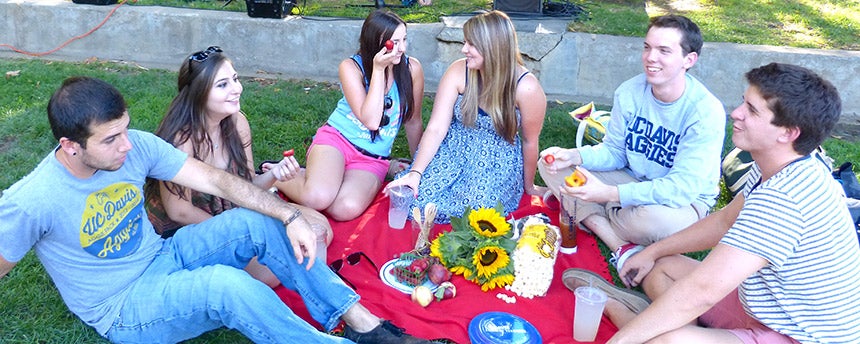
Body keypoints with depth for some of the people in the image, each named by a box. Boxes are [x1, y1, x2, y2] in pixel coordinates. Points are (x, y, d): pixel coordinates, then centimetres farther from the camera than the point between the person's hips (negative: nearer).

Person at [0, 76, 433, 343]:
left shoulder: (136, 145, -13)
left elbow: (217, 180, -14)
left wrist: (290, 216, -22)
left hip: (162, 257, 5)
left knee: (257, 221, -17)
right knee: (225, 283, -34)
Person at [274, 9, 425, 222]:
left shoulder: (412, 68, -5)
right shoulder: (351, 67, -9)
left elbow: (414, 123, 8)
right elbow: (370, 121, -21)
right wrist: (378, 70, -23)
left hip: (373, 159, 2)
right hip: (336, 139, -2)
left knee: (346, 209, -30)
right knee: (317, 197, -33)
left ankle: (309, 174, 2)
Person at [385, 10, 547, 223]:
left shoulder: (526, 87, -19)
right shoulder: (458, 72, -12)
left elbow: (529, 141, -5)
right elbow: (436, 128, -12)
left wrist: (528, 186, 9)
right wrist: (415, 172, -23)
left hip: (499, 158, -2)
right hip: (454, 148, 2)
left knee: (473, 207, -29)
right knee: (417, 195, -21)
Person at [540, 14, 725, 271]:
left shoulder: (706, 112, -24)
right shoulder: (629, 92, -7)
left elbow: (683, 187, -30)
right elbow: (615, 152, 2)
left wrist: (610, 193, -39)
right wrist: (573, 157, -20)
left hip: (686, 200, -6)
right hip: (634, 182, 6)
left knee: (652, 217, -43)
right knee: (550, 163, -10)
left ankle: (585, 213, -8)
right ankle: (622, 247, -21)